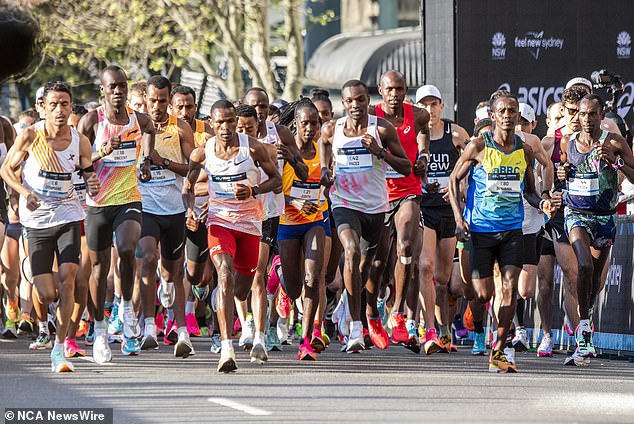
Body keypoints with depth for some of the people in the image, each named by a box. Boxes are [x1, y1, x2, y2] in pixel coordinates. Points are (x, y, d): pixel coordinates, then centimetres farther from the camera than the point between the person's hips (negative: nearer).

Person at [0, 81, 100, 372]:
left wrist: (93, 187, -15)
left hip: (68, 217, 1)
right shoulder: (30, 137, -9)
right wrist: (25, 192, -16)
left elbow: (88, 177, 9)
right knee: (47, 295, -3)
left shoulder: (80, 142, -4)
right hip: (37, 221, -1)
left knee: (67, 278, -18)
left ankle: (59, 348, -11)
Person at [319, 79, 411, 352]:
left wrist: (380, 152, -17)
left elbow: (406, 168, -2)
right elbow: (323, 144, 23)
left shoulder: (382, 129, -4)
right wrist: (324, 169, 3)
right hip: (345, 204, -1)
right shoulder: (331, 130, 1)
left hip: (376, 207, 1)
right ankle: (355, 327, -30)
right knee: (352, 252, -27)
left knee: (365, 267, 15)